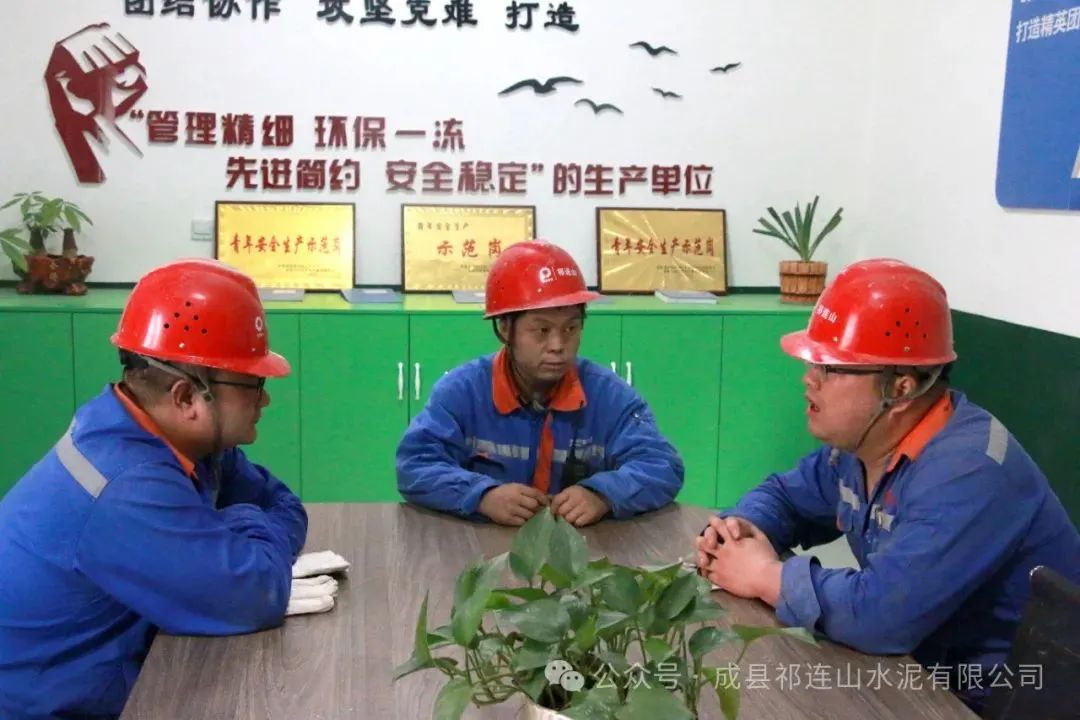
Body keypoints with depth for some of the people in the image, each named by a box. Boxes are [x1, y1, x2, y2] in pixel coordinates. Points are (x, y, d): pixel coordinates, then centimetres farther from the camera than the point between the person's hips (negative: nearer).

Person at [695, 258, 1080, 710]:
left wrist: (766, 576, -23)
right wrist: (741, 529, -9)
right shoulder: (860, 437, -1)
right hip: (920, 666, 8)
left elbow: (880, 614, -39)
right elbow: (785, 496, 14)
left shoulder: (969, 473, -30)